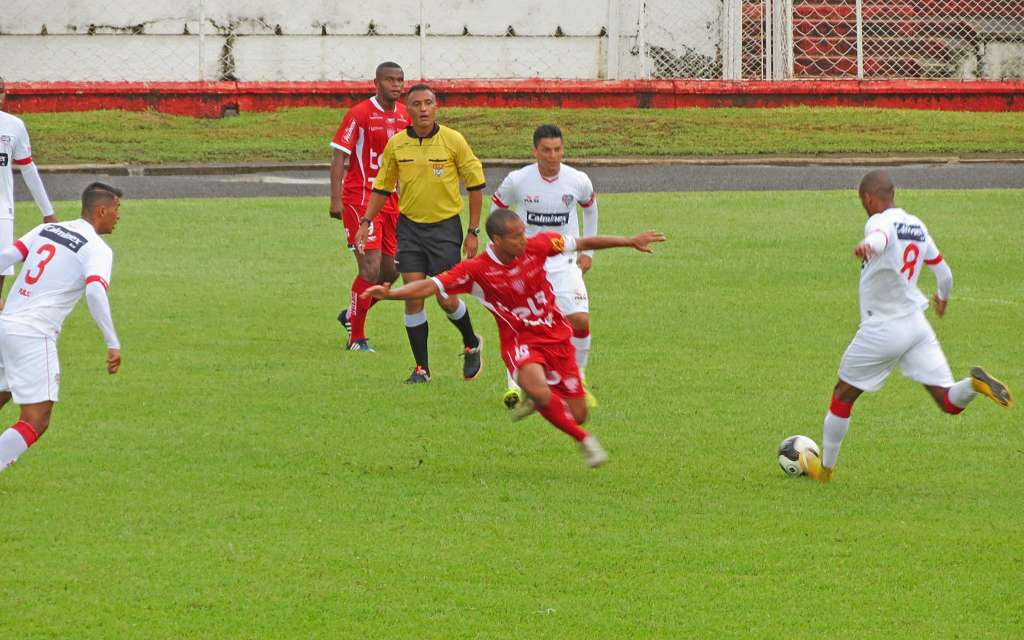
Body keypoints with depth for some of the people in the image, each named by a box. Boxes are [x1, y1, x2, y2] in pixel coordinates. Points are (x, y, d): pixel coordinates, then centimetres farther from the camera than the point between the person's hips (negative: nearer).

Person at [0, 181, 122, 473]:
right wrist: (113, 344, -23)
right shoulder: (98, 249, -6)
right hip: (34, 336, -7)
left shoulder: (46, 230, 14)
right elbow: (95, 292, -22)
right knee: (36, 422, -7)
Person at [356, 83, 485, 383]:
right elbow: (382, 187, 12)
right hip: (410, 226, 2)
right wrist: (366, 222, 4)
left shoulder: (453, 140, -7)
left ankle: (472, 345, 26)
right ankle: (422, 368, 4)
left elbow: (475, 184, -1)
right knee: (413, 297, -4)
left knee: (447, 299, -3)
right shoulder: (396, 145, 0)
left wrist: (473, 232, -2)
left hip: (445, 226, -2)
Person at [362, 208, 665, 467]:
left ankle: (536, 398, 37)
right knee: (537, 389, -36)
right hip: (520, 341, -3)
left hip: (556, 337, 3)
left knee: (577, 415, 2)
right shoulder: (477, 270, -16)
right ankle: (584, 441, -15)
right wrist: (390, 293, -35)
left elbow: (583, 243, 4)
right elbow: (432, 286, -19)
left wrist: (631, 242, 7)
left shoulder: (537, 246, -9)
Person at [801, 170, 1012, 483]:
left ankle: (825, 467, 25)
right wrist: (943, 297, 43)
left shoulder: (880, 222, -12)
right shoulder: (917, 226, 11)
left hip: (882, 329, -6)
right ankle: (975, 383, -31)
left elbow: (881, 238, -39)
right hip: (917, 325, 6)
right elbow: (944, 273, 21)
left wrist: (867, 245, -63)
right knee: (950, 403, 1)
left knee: (843, 395, 15)